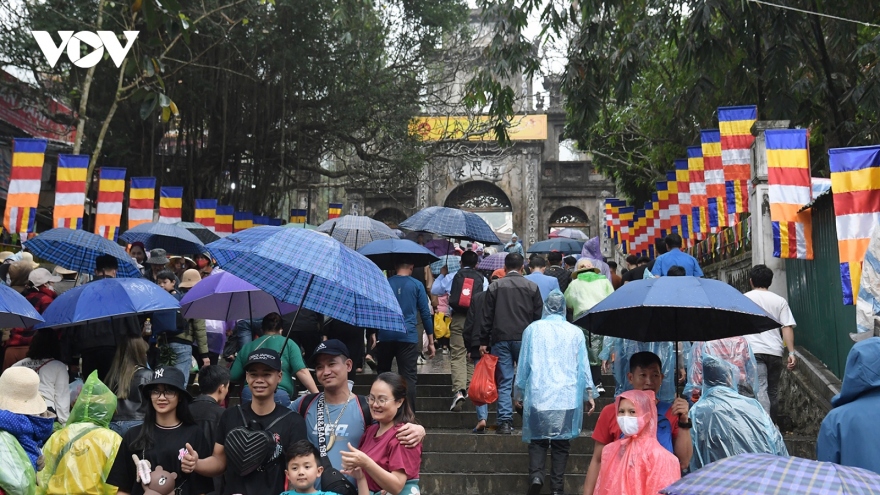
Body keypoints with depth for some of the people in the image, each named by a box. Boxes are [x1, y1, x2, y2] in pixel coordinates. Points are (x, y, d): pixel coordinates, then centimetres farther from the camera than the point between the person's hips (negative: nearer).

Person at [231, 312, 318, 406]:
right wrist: (317, 394, -4)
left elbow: (233, 376, 18)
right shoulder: (288, 344, 10)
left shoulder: (247, 347, 20)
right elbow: (301, 372, -2)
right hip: (279, 394, -3)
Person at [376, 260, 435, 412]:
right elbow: (426, 314, 2)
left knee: (383, 373, 16)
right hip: (408, 337, -2)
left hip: (385, 337, 3)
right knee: (409, 378, -2)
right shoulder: (417, 285, 2)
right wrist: (431, 342, 6)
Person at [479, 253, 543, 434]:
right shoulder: (532, 287, 4)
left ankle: (505, 422, -2)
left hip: (500, 339, 0)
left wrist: (483, 341, 6)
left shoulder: (494, 287, 4)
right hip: (524, 338, 0)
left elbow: (487, 317, 3)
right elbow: (538, 316, 5)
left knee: (504, 382, 1)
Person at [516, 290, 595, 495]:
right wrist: (589, 392, 18)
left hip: (538, 395, 0)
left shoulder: (533, 329, 4)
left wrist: (520, 392, 18)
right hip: (567, 397, 1)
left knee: (537, 441, 8)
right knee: (561, 443, 7)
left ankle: (536, 475, -13)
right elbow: (583, 365, 9)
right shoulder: (575, 332, 5)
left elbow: (523, 363, 8)